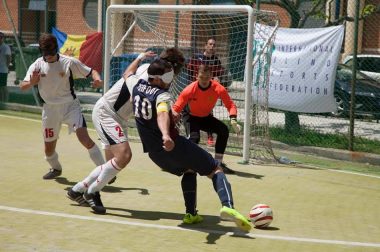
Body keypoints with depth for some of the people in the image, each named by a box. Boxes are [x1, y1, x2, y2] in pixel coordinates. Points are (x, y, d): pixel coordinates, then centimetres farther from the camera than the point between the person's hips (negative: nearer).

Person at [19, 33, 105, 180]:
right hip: (50, 109, 3)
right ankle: (56, 168, 44)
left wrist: (97, 79, -27)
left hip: (70, 105, -3)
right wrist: (32, 82, -28)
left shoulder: (69, 62, -9)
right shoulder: (37, 66, -4)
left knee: (84, 138, -20)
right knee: (49, 147, 12)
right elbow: (22, 87, -5)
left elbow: (90, 72, -5)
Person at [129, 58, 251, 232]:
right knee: (216, 170, 0)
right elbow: (162, 114, -37)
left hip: (154, 153, 7)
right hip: (173, 145, -7)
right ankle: (228, 206, -26)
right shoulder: (162, 95, -15)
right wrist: (165, 135, -56)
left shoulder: (136, 85, 6)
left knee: (189, 169, 33)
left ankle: (191, 213, 22)